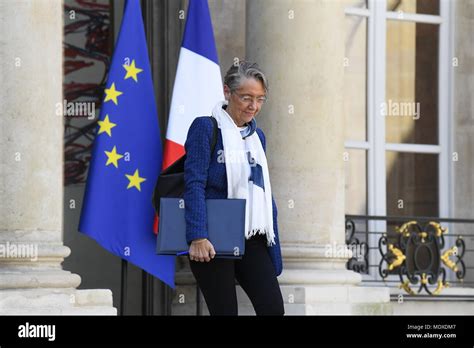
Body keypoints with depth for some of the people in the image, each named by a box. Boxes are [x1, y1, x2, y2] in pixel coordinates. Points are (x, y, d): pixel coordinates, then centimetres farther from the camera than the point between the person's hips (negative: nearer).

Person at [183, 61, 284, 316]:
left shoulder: (257, 136, 16)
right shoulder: (205, 128, -4)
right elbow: (194, 184, -13)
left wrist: (273, 246, 15)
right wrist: (197, 237, -23)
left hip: (252, 242, 6)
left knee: (273, 309, -7)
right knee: (225, 311, -4)